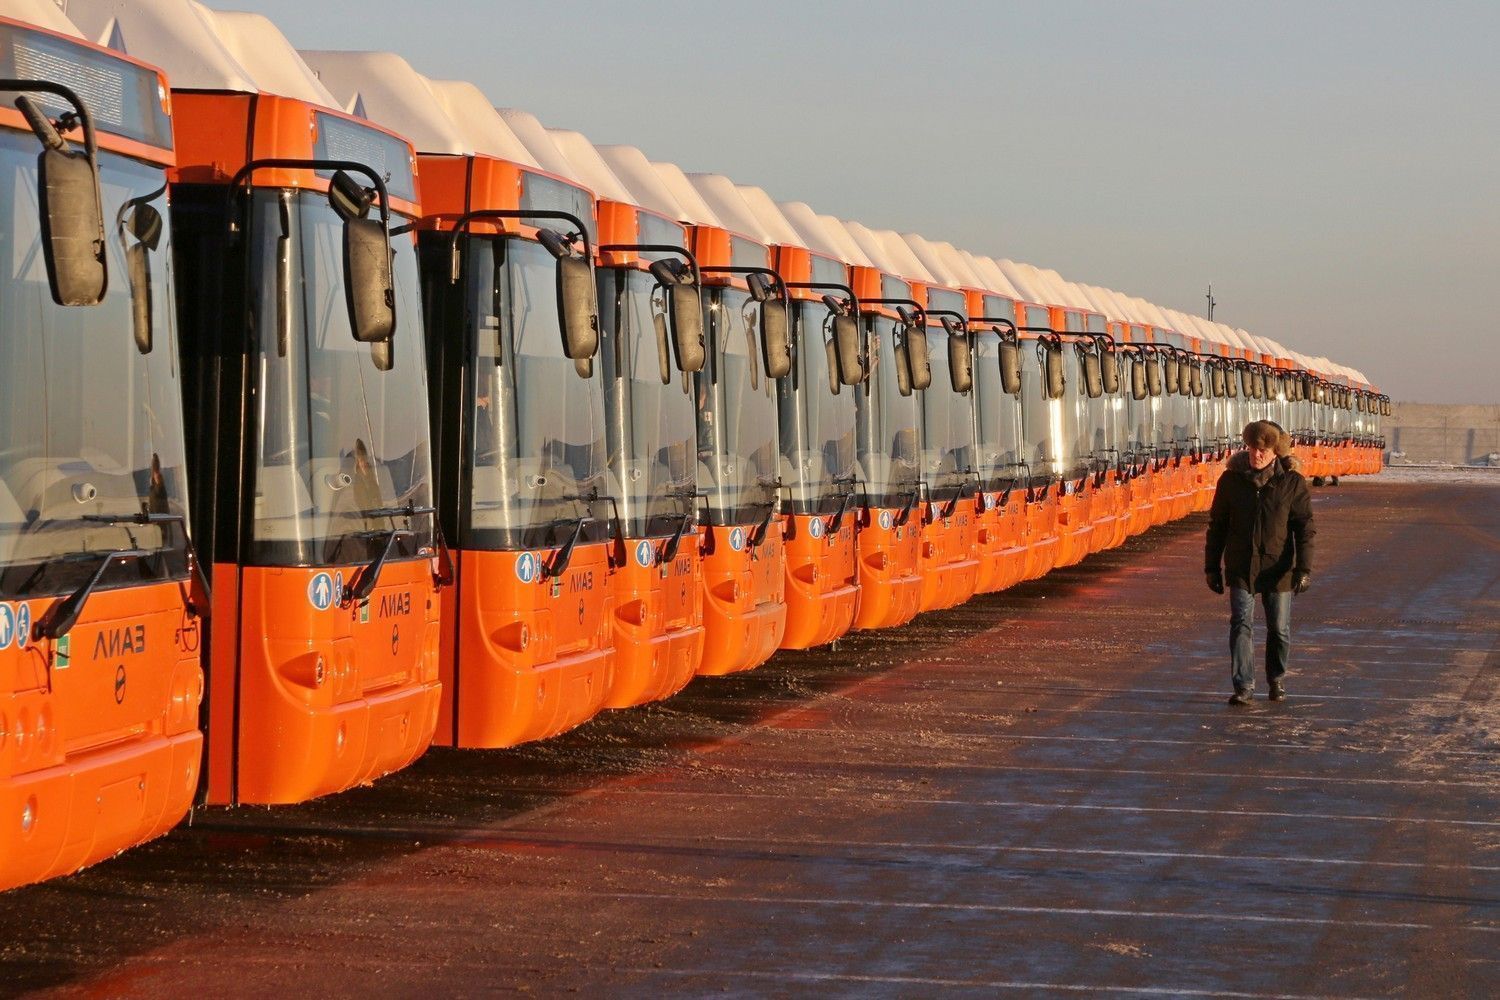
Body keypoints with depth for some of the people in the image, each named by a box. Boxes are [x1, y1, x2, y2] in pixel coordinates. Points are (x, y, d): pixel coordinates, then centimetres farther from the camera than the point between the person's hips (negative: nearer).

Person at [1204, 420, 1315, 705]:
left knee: (1279, 629, 10)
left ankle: (1277, 680, 29)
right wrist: (1212, 566, 6)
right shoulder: (1231, 479, -1)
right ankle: (1243, 686, -8)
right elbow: (1217, 525, 7)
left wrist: (1304, 568, -15)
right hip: (1240, 568, 1)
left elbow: (1305, 529, -6)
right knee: (1241, 624, -9)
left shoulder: (1292, 482, -6)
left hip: (1277, 568, -1)